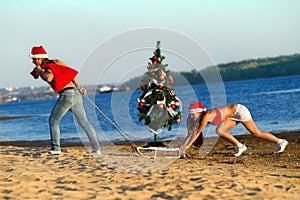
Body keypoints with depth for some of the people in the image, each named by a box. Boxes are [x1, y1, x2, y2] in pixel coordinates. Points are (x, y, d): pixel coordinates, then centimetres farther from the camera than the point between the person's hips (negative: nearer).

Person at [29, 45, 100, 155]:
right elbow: (71, 72, 22)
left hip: (66, 94, -8)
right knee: (84, 123, 8)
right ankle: (96, 149, 4)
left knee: (53, 121, 9)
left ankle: (56, 148, 11)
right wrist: (78, 87, 29)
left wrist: (39, 71, -10)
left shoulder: (48, 69, -7)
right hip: (76, 94, 8)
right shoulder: (56, 62, 17)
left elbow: (48, 78, -31)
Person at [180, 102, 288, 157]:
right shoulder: (200, 118, -3)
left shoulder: (206, 115, -27)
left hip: (239, 110, -8)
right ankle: (240, 146, 1)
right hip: (234, 116, 8)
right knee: (219, 131, -9)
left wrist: (186, 146, -28)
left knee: (256, 133, -4)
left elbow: (197, 133, -29)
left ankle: (281, 141, 10)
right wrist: (183, 146, -3)